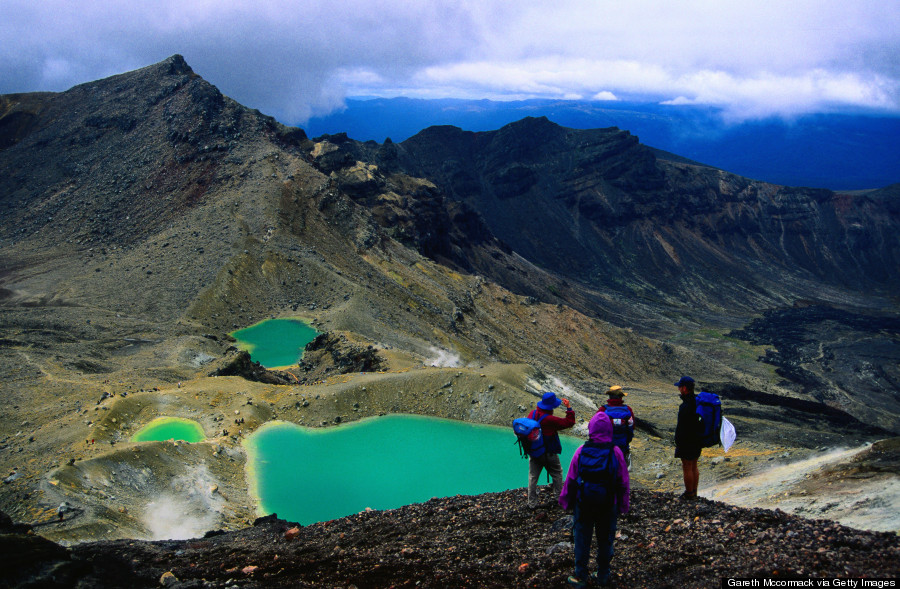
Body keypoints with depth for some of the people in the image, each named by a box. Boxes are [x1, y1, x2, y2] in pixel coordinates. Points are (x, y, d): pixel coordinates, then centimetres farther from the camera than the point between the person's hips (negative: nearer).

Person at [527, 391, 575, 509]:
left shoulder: (532, 414, -5)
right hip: (549, 454, -5)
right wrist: (569, 408, -12)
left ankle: (532, 503, 14)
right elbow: (569, 422, -19)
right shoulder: (550, 420, -25)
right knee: (557, 474, 16)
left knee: (533, 477, 10)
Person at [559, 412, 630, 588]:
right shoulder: (615, 452, -11)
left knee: (582, 539, 12)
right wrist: (623, 505, 7)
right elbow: (623, 482, -4)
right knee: (605, 539, 15)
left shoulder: (581, 451, -11)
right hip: (608, 506, 0)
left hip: (584, 504, 0)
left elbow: (571, 479, -4)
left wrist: (566, 501, 8)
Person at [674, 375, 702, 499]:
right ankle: (694, 492, 27)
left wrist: (678, 443, -15)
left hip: (687, 442, -9)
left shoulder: (686, 405, -24)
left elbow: (682, 427, -24)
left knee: (687, 468, 3)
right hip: (698, 441, 9)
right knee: (694, 467, 18)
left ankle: (689, 493, 11)